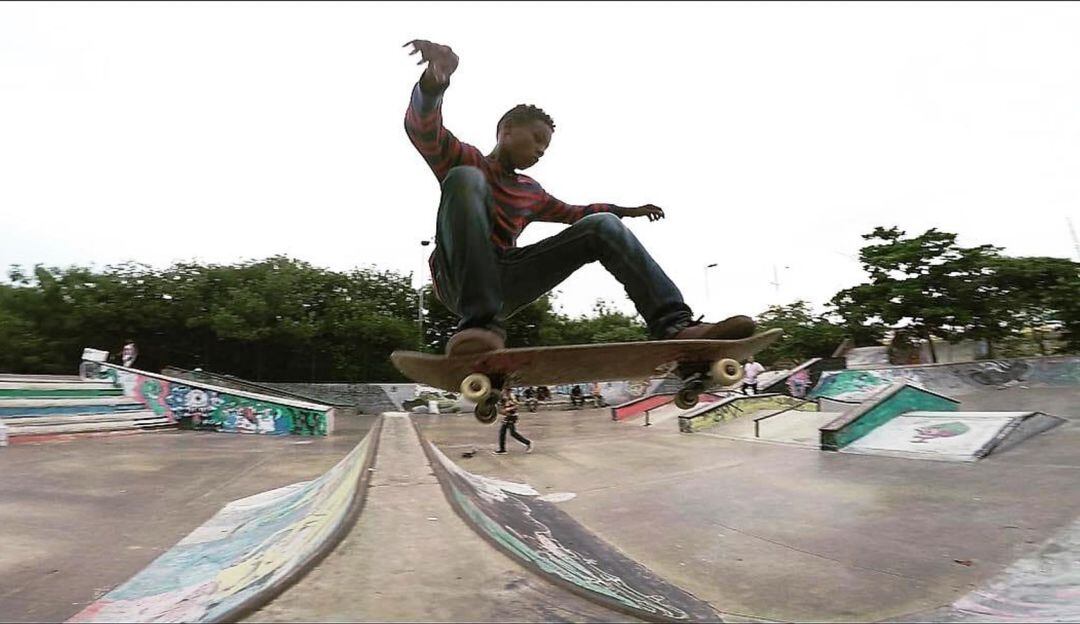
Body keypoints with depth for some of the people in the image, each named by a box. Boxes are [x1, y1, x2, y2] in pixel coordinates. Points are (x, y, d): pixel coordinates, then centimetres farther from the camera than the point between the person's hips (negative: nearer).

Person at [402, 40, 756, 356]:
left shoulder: (530, 192, 24)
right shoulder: (466, 160, 7)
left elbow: (571, 213, 41)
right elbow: (421, 130, -13)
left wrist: (627, 211, 42)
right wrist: (435, 80, -35)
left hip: (504, 286, 5)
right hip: (458, 281, -4)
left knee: (603, 224, -6)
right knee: (466, 179, -30)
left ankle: (673, 324, -23)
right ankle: (479, 321, -41)